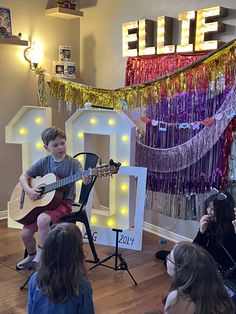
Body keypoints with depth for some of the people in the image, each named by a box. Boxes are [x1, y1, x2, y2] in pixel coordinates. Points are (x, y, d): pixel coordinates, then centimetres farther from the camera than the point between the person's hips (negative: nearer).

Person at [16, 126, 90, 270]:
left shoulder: (73, 163, -7)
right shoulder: (43, 163, 2)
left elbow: (82, 177, -21)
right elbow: (23, 177, 6)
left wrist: (86, 180, -45)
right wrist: (28, 190, -13)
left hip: (63, 203, -5)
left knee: (43, 219, -32)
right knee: (25, 233, -1)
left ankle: (41, 255, -10)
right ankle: (31, 256, 32)